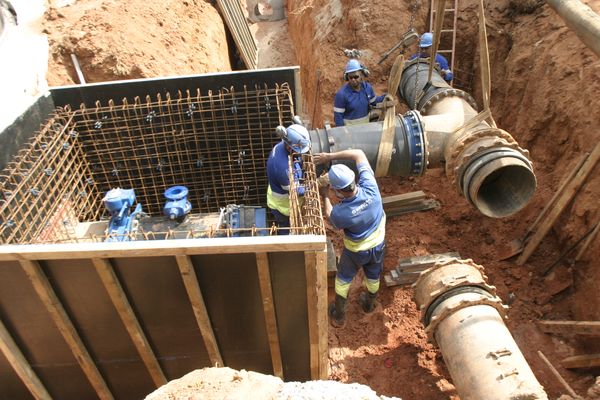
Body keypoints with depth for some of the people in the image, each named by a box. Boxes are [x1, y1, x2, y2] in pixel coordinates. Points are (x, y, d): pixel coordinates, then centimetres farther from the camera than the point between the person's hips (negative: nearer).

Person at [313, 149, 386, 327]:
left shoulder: (341, 213, -38)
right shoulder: (369, 186, -32)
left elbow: (331, 216, -10)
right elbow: (359, 153, -19)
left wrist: (325, 196, -1)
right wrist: (330, 156, -21)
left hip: (356, 251, -4)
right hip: (378, 244, 4)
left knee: (343, 278, 24)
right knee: (373, 276, 30)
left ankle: (339, 316, 43)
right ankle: (369, 305, 58)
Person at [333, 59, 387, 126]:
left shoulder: (367, 87, -9)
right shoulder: (341, 94, -24)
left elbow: (373, 101, 9)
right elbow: (338, 116, -19)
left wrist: (385, 97, -6)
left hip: (365, 124, 5)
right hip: (349, 127, -5)